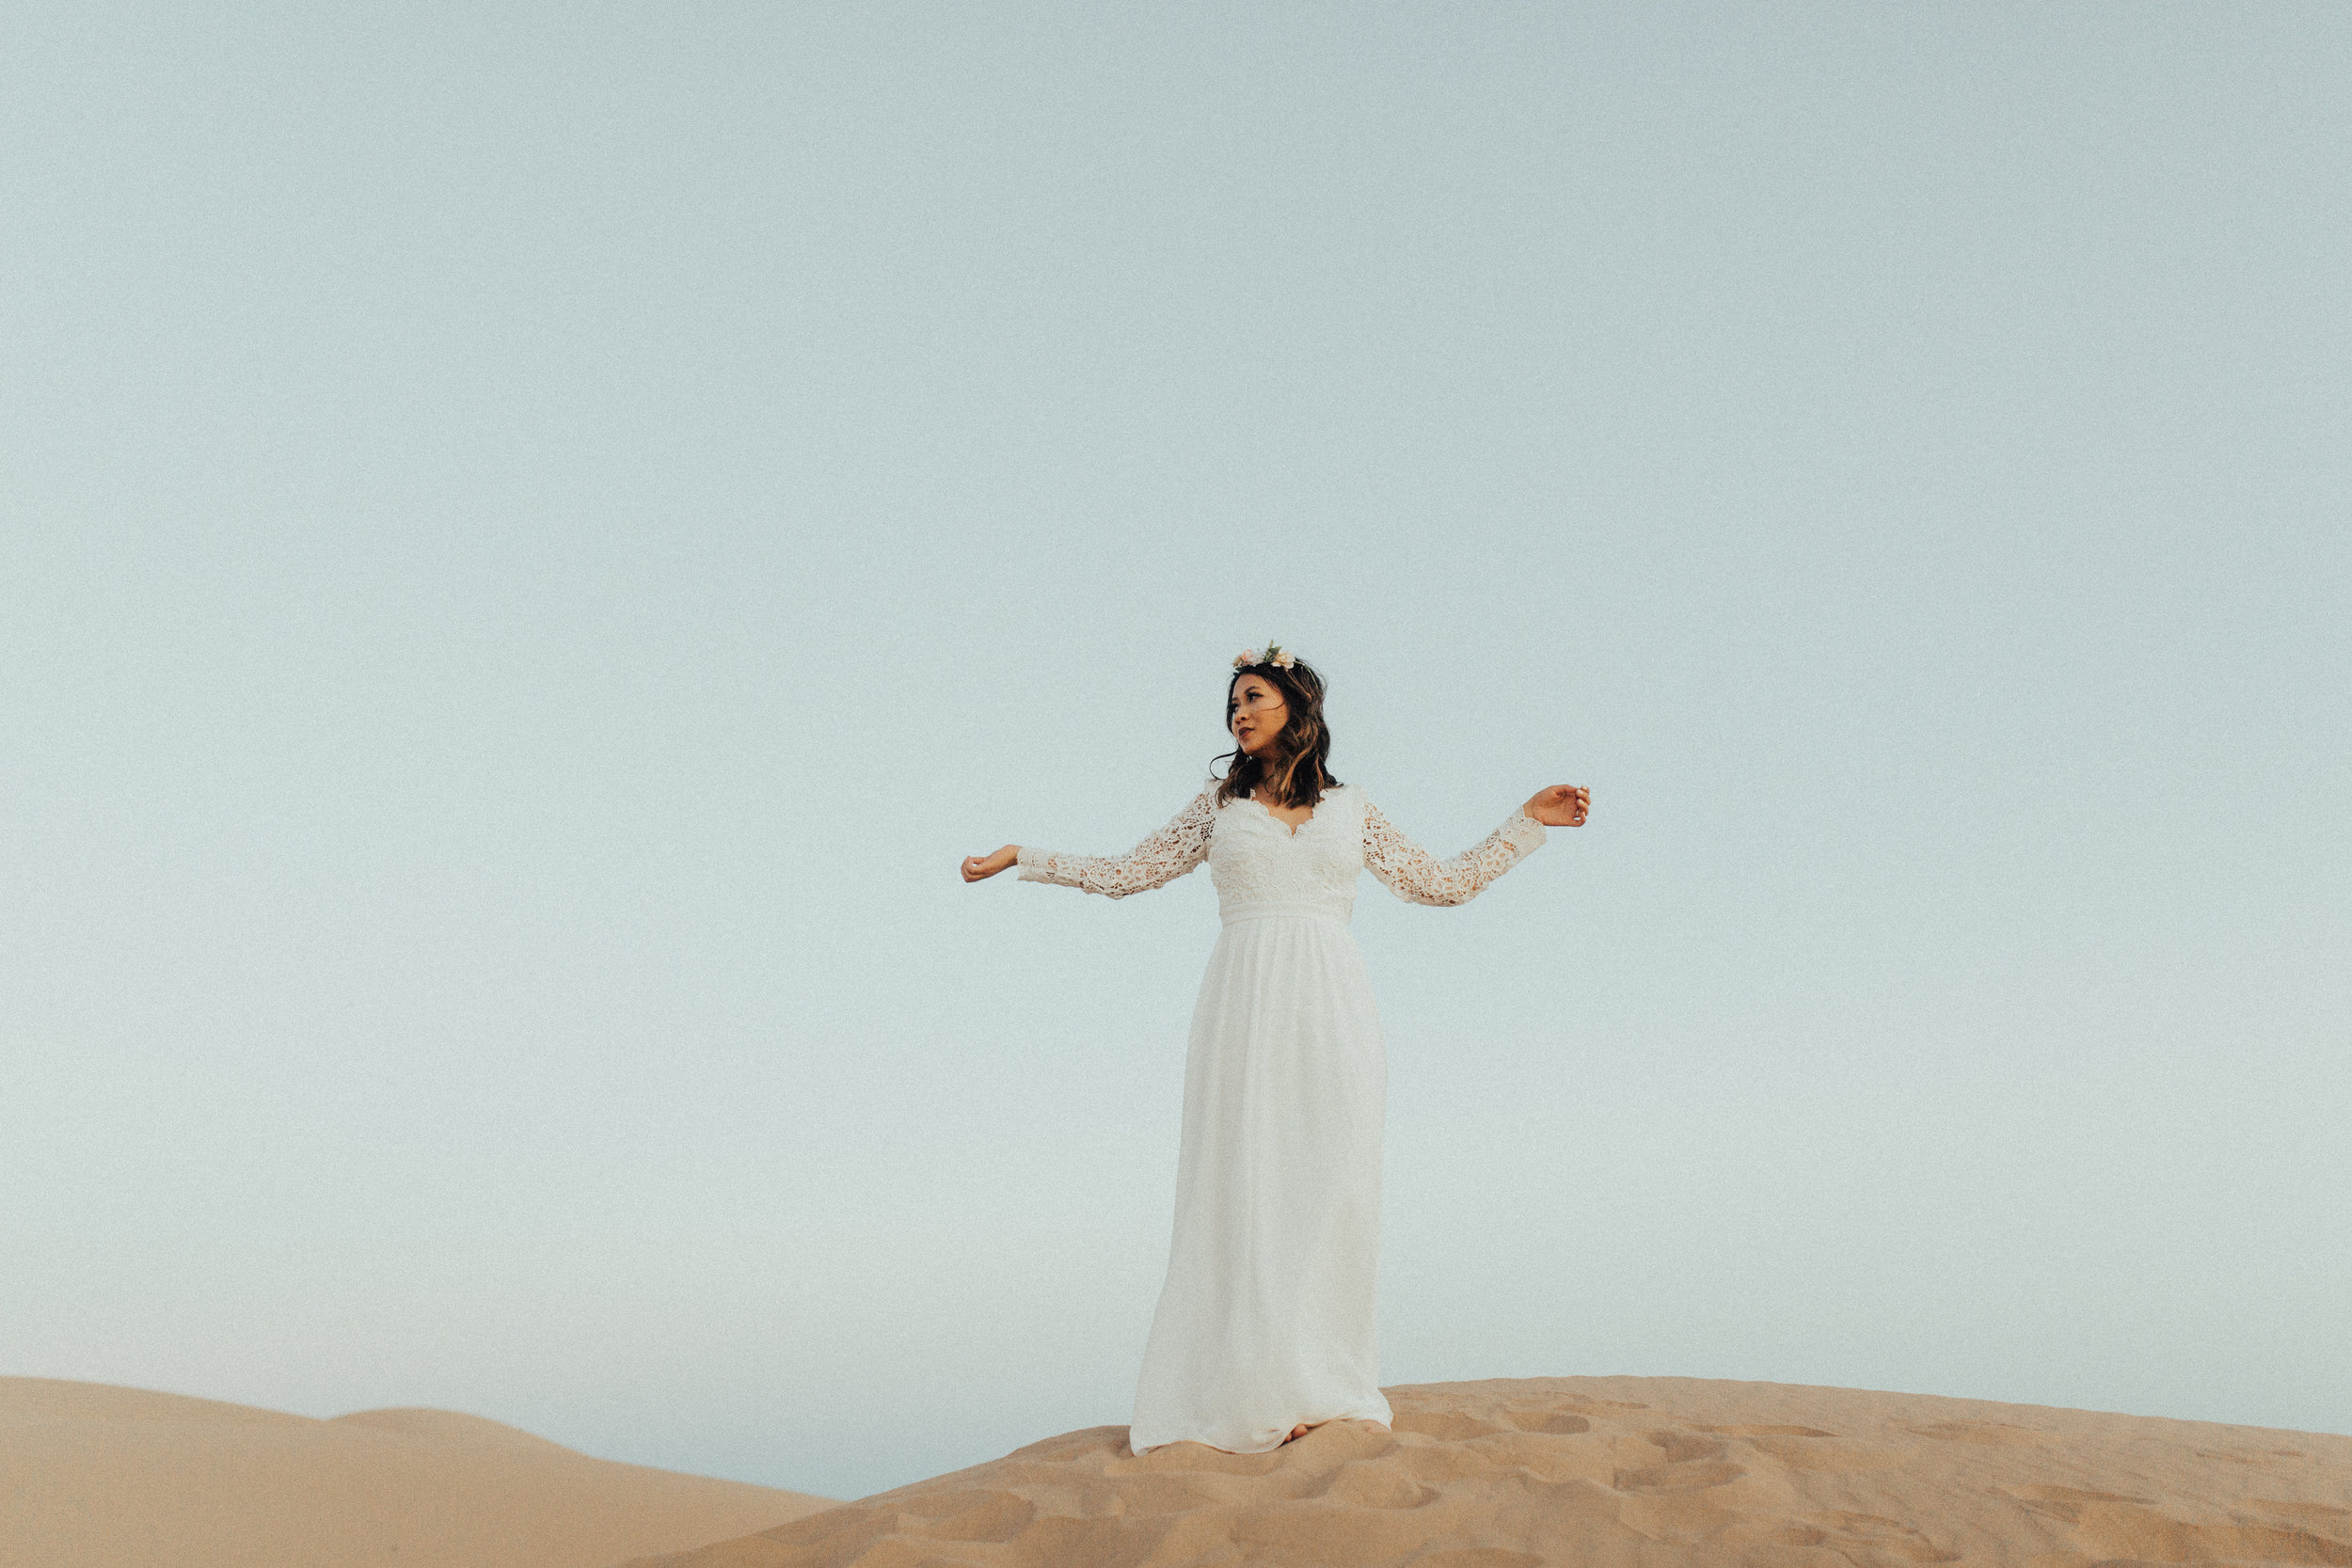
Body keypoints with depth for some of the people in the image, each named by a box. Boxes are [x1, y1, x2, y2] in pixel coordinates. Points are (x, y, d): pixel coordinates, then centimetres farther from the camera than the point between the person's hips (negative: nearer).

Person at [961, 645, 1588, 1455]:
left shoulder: (1351, 810, 15)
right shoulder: (1219, 804, 13)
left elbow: (1444, 882, 21)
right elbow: (1126, 872, 19)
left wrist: (1528, 822, 19)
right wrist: (1022, 858, 18)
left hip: (1331, 1005, 1)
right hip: (1245, 1003, -1)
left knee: (1328, 1183, -4)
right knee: (1246, 1182, -6)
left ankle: (1318, 1381, 3)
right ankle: (1254, 1390, 0)